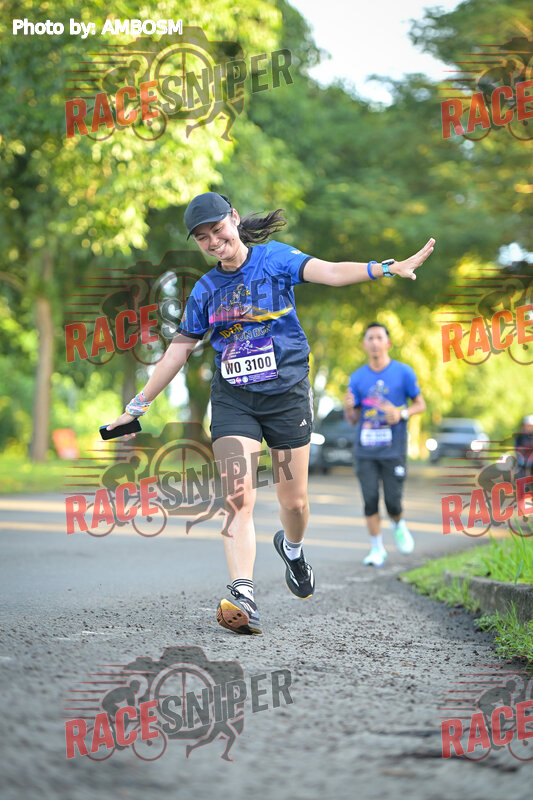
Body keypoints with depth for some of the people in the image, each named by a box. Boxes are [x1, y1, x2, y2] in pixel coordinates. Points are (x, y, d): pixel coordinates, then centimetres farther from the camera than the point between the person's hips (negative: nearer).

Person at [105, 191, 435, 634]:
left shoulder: (274, 258, -2)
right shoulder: (205, 290, 8)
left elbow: (328, 271, -18)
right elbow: (178, 350, 15)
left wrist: (385, 267, -35)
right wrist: (138, 406, 16)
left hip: (287, 393, -2)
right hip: (233, 398, 2)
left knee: (294, 501, 6)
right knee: (239, 496, -17)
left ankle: (292, 548, 41)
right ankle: (242, 596, -27)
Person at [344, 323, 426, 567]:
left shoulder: (403, 372, 1)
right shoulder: (357, 378, 6)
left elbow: (420, 404, 8)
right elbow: (353, 419, 9)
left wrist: (402, 413, -12)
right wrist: (348, 408, -14)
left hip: (393, 448, -2)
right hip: (365, 449, 2)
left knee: (393, 503, -3)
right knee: (370, 499, -3)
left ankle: (399, 526, 31)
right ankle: (377, 548, 10)